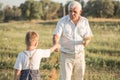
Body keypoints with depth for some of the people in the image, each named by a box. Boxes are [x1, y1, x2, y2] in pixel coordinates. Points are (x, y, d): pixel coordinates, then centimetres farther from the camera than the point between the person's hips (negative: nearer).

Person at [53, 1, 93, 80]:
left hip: (79, 55, 3)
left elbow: (88, 37, -3)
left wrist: (87, 41, -28)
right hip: (66, 55, -3)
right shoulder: (62, 21, -14)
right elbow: (56, 36, -23)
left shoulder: (84, 21, -5)